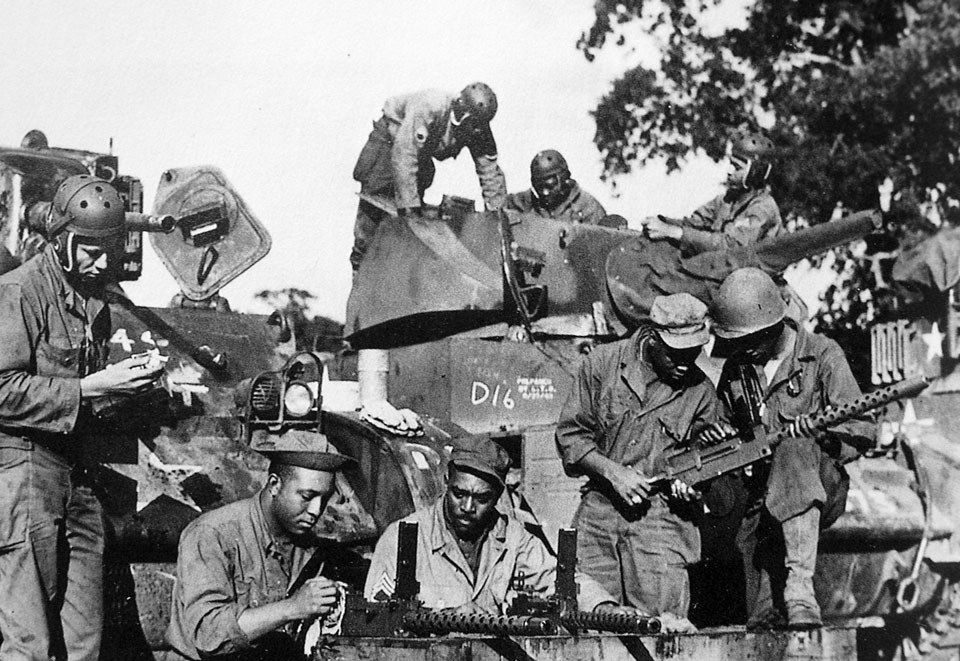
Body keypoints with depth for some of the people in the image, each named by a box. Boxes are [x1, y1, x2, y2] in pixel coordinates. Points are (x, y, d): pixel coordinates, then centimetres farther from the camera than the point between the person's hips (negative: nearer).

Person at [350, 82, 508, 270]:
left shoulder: (478, 129, -24)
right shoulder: (429, 107, -42)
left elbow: (490, 171, -16)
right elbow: (404, 155, -46)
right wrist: (409, 205, -47)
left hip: (422, 153, 5)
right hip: (390, 139, -5)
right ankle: (361, 257, 2)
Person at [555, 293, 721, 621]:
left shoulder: (700, 391, 2)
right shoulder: (603, 363, -1)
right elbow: (570, 435, 1)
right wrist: (613, 472, -11)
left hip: (661, 513, 0)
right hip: (598, 511, 1)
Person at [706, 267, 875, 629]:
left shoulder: (821, 355, -3)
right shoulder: (735, 369, 11)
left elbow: (863, 429, -9)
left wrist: (816, 431, -29)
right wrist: (712, 435, -2)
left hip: (817, 488, -4)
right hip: (760, 501, 4)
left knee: (794, 450, -37)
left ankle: (799, 590, -45)